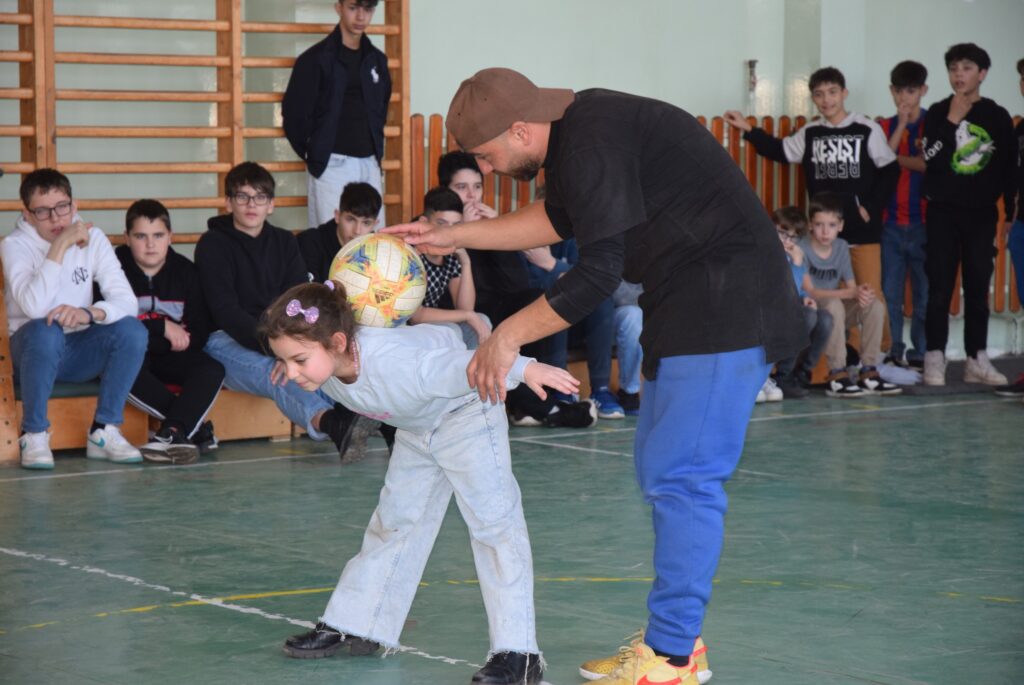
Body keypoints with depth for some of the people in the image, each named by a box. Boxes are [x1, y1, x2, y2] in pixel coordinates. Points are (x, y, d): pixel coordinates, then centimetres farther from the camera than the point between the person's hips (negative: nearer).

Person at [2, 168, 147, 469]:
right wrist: (60, 246, -29)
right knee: (45, 330, -37)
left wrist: (89, 314, -33)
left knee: (132, 330, -24)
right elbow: (34, 307, -29)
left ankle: (104, 431, -14)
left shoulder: (93, 238, -2)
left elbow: (127, 301, -12)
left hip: (80, 353, 3)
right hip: (33, 350, -3)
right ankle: (34, 434, -20)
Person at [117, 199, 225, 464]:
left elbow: (201, 331, 1)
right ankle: (192, 426, -31)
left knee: (212, 369, -26)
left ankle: (172, 432, -43)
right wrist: (162, 328, -14)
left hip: (172, 357, 3)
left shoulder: (185, 271, 6)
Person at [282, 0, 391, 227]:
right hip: (331, 164, -5)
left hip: (369, 164, 5)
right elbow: (293, 114, -4)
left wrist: (377, 148, 14)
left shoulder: (377, 60, 13)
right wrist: (315, 154, 0)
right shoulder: (316, 59, -4)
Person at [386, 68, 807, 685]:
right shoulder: (575, 129, 10)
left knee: (681, 477, -11)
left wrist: (508, 335, -18)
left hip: (726, 304, -11)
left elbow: (599, 272, -25)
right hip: (689, 308, 11)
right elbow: (561, 219, 28)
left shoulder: (592, 145, -22)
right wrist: (451, 236, 25)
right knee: (663, 472, 15)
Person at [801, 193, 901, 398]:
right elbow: (810, 292, -24)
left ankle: (869, 373, -12)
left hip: (835, 313, 6)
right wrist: (852, 293, -32)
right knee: (834, 305, -37)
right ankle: (837, 375, -34)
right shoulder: (802, 249, -15)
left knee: (875, 305, -15)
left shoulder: (841, 247, 5)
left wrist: (861, 292, -25)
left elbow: (851, 286, 1)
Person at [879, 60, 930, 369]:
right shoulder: (885, 127, 12)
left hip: (923, 222, -3)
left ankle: (920, 353, 6)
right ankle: (893, 353, 8)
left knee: (924, 293, -1)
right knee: (889, 293, 2)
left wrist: (896, 158, -2)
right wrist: (901, 126, -5)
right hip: (890, 222, 3)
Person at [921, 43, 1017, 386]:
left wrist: (1010, 213, 3)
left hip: (982, 214, 1)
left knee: (978, 287, 5)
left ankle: (977, 359, 10)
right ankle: (935, 358, 1)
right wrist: (952, 121, -14)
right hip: (943, 213, -1)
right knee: (940, 286, -3)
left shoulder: (998, 117, 5)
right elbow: (931, 160, -9)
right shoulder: (938, 113, 3)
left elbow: (1009, 169, 7)